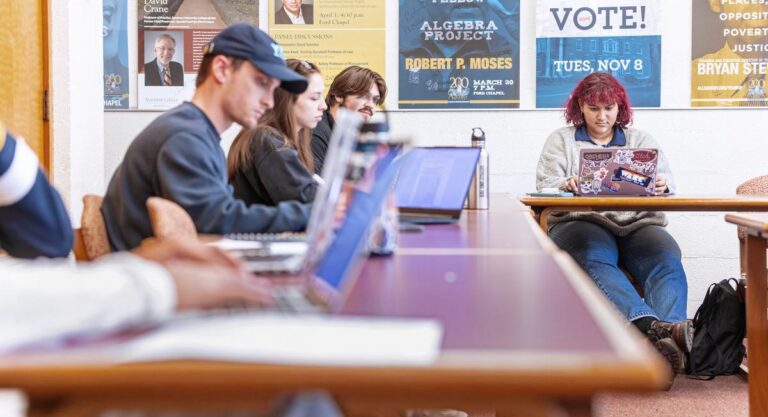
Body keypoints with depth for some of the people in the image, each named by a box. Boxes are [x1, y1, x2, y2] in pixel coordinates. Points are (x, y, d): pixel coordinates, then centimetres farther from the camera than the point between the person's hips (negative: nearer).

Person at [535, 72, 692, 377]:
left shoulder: (641, 140, 24)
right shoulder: (561, 140, 19)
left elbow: (667, 186, 12)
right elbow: (545, 187, 6)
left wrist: (662, 188, -14)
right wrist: (567, 186, -18)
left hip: (638, 223, 2)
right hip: (581, 222, -2)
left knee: (667, 259, -31)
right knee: (594, 260, -37)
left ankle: (667, 335, -53)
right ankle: (654, 326, -57)